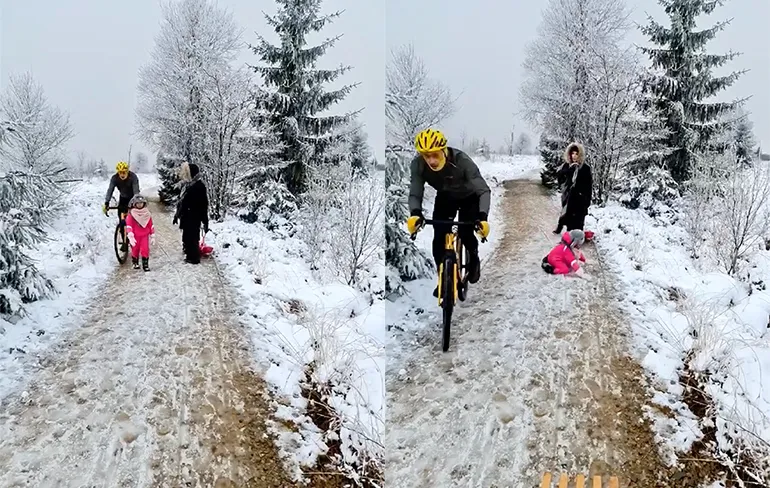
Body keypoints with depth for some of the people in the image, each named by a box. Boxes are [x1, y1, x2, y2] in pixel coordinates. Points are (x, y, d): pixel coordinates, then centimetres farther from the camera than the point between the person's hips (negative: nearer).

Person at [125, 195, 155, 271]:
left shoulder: (147, 213, 3)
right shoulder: (131, 214, -6)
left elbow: (151, 225, 8)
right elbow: (129, 226, -11)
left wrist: (152, 237, 9)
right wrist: (130, 237, -21)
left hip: (145, 235, 1)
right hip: (135, 236, -1)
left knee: (145, 250, -7)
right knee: (135, 250, 10)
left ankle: (145, 264, 2)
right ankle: (135, 263, 30)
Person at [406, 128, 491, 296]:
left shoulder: (462, 161, -39)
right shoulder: (418, 164, -30)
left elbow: (484, 190, -37)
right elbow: (415, 194, -24)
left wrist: (483, 217, -52)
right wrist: (415, 214, -46)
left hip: (469, 197, -2)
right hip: (445, 198, 3)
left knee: (465, 234, -16)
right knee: (439, 238, -11)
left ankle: (473, 259, 19)